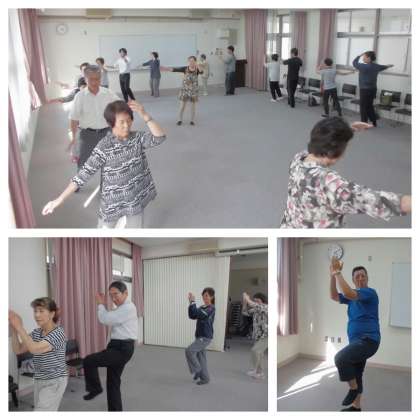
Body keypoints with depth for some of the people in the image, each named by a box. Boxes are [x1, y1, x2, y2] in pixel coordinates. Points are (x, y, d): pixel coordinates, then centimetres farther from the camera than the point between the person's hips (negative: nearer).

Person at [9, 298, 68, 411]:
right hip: (39, 380, 8)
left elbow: (34, 349, -29)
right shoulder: (36, 332, 6)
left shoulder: (58, 333, -18)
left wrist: (19, 327, -27)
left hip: (55, 381, -8)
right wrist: (14, 329, -11)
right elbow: (18, 350, 2)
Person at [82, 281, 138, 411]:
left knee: (88, 361, -12)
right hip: (117, 347, 11)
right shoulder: (122, 308, 17)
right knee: (113, 383, 14)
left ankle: (94, 388, 9)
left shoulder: (128, 308, -17)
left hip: (122, 348, -11)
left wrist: (100, 304, -5)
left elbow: (105, 319, -21)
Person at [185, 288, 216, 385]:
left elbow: (198, 314, -27)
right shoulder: (202, 307, 12)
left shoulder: (211, 308, -15)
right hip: (200, 336, 8)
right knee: (201, 357, 12)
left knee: (189, 350, -16)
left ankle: (197, 371, -1)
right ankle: (205, 378, 21)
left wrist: (193, 302, -23)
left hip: (205, 337, -8)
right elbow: (192, 316, 3)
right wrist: (190, 303, -7)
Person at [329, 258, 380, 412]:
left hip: (368, 340, -9)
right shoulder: (354, 296, 16)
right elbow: (334, 296, 8)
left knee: (341, 358, -29)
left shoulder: (370, 292, -11)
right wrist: (332, 275, -4)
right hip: (357, 341, 9)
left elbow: (348, 293, -28)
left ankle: (354, 388, -8)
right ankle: (356, 406, 30)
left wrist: (338, 272, -23)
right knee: (355, 374, 16)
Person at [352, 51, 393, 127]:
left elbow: (355, 63, -7)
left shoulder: (365, 67, -18)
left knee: (364, 107, -1)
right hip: (373, 89, 8)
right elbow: (383, 67, 30)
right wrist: (388, 66, 53)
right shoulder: (376, 66, 7)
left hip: (365, 90, -8)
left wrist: (359, 56, 9)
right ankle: (374, 122, 27)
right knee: (370, 106, 19)